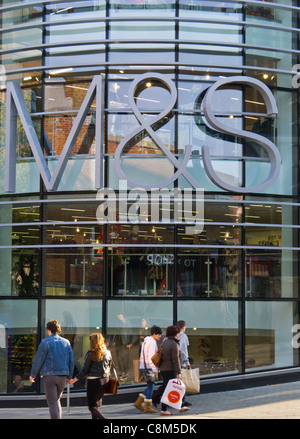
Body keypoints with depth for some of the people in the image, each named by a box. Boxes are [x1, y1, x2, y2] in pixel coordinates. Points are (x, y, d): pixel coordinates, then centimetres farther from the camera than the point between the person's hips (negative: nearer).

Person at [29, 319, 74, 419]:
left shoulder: (45, 342, -7)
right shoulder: (66, 342, 6)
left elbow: (38, 360, -5)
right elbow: (71, 361, 8)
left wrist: (33, 375, 7)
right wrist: (69, 376, 18)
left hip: (49, 376, -4)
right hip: (62, 377, 4)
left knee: (52, 403, -3)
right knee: (57, 400, 20)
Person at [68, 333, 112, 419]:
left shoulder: (91, 354, -12)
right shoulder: (107, 353, 4)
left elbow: (85, 370, -10)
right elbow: (109, 367, 10)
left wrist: (74, 380, -2)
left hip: (93, 381, -6)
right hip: (105, 380, 6)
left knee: (92, 406, -1)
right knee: (96, 404, 20)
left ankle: (102, 418, -24)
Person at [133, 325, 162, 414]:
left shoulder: (146, 341, 17)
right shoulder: (152, 342, -14)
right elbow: (151, 357, -20)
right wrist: (154, 369, -20)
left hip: (143, 366, 10)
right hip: (148, 367, -10)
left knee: (151, 386, 14)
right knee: (151, 386, -2)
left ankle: (138, 402, 13)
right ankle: (147, 407, 2)